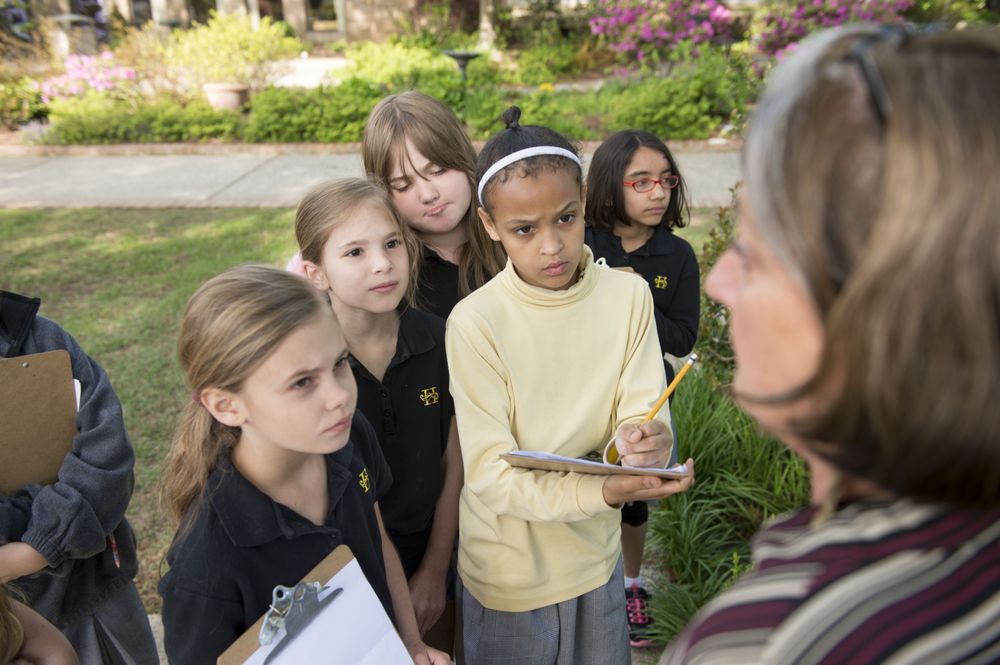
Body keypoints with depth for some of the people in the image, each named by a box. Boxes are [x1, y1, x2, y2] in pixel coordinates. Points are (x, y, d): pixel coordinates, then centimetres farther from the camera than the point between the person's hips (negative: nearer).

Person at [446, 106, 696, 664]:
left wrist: (645, 440, -31)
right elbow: (490, 473, -22)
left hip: (597, 550, 3)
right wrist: (604, 491, -35)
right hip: (510, 569, -3)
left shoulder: (628, 294, -10)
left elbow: (642, 410, -8)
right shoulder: (475, 322, -21)